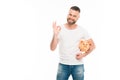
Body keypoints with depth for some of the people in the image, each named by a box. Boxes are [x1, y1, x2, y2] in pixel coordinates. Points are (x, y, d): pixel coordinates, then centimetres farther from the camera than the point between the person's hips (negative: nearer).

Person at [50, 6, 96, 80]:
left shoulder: (82, 30, -2)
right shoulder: (60, 29, -4)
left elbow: (92, 45, 7)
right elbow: (52, 48, -8)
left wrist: (83, 55, -5)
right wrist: (55, 35, -22)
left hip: (78, 65, 0)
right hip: (63, 65, 0)